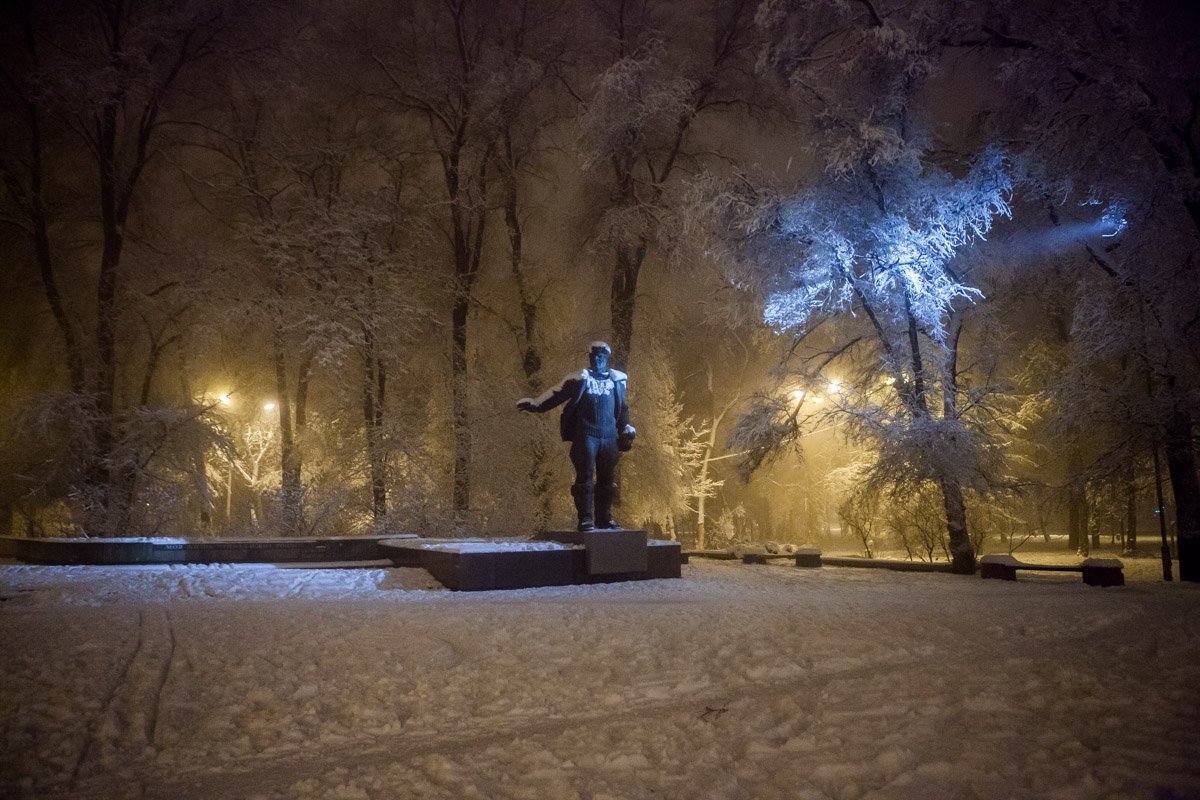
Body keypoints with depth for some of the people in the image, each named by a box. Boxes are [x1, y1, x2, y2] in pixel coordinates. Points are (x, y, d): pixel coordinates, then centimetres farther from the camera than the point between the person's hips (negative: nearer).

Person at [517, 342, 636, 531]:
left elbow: (622, 407, 24)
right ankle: (585, 519, -1)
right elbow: (556, 394, 4)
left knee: (607, 479, 7)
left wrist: (626, 428, 20)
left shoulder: (617, 379, 15)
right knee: (585, 478, -6)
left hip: (609, 437, 4)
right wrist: (534, 403, -2)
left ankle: (604, 518, 16)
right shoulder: (580, 378, 4)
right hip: (585, 436, -3)